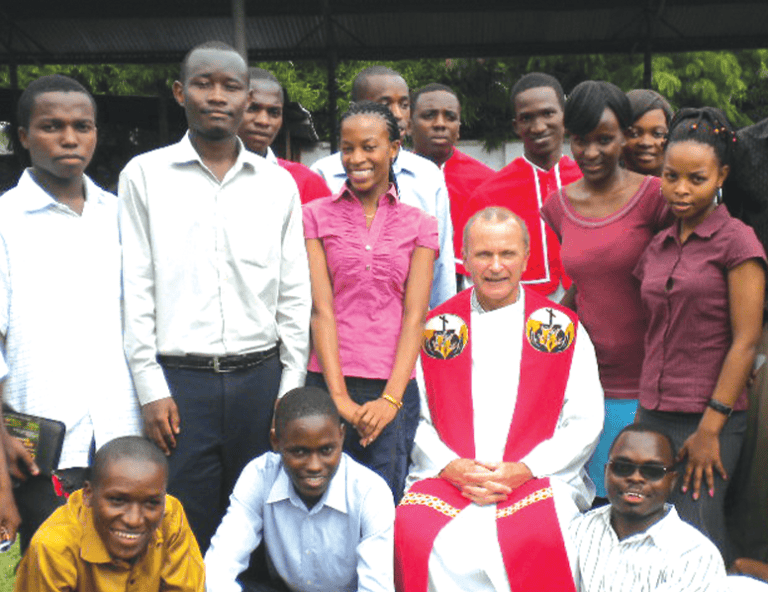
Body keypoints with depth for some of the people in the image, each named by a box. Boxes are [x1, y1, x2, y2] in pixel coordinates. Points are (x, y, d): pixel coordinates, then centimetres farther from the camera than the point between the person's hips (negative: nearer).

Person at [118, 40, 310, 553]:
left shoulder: (279, 184, 9)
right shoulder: (144, 175, 4)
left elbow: (295, 293, 9)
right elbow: (136, 290, 0)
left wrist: (292, 386, 4)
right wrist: (151, 389, -5)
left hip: (261, 377, 2)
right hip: (179, 380, -2)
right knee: (186, 530, 4)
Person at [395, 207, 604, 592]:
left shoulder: (563, 329, 12)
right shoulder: (436, 329, 14)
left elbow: (586, 422, 6)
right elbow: (415, 419, 10)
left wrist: (525, 469, -9)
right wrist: (451, 467, -9)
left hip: (539, 478, -1)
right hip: (446, 477, 1)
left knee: (536, 537, -34)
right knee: (412, 531, -30)